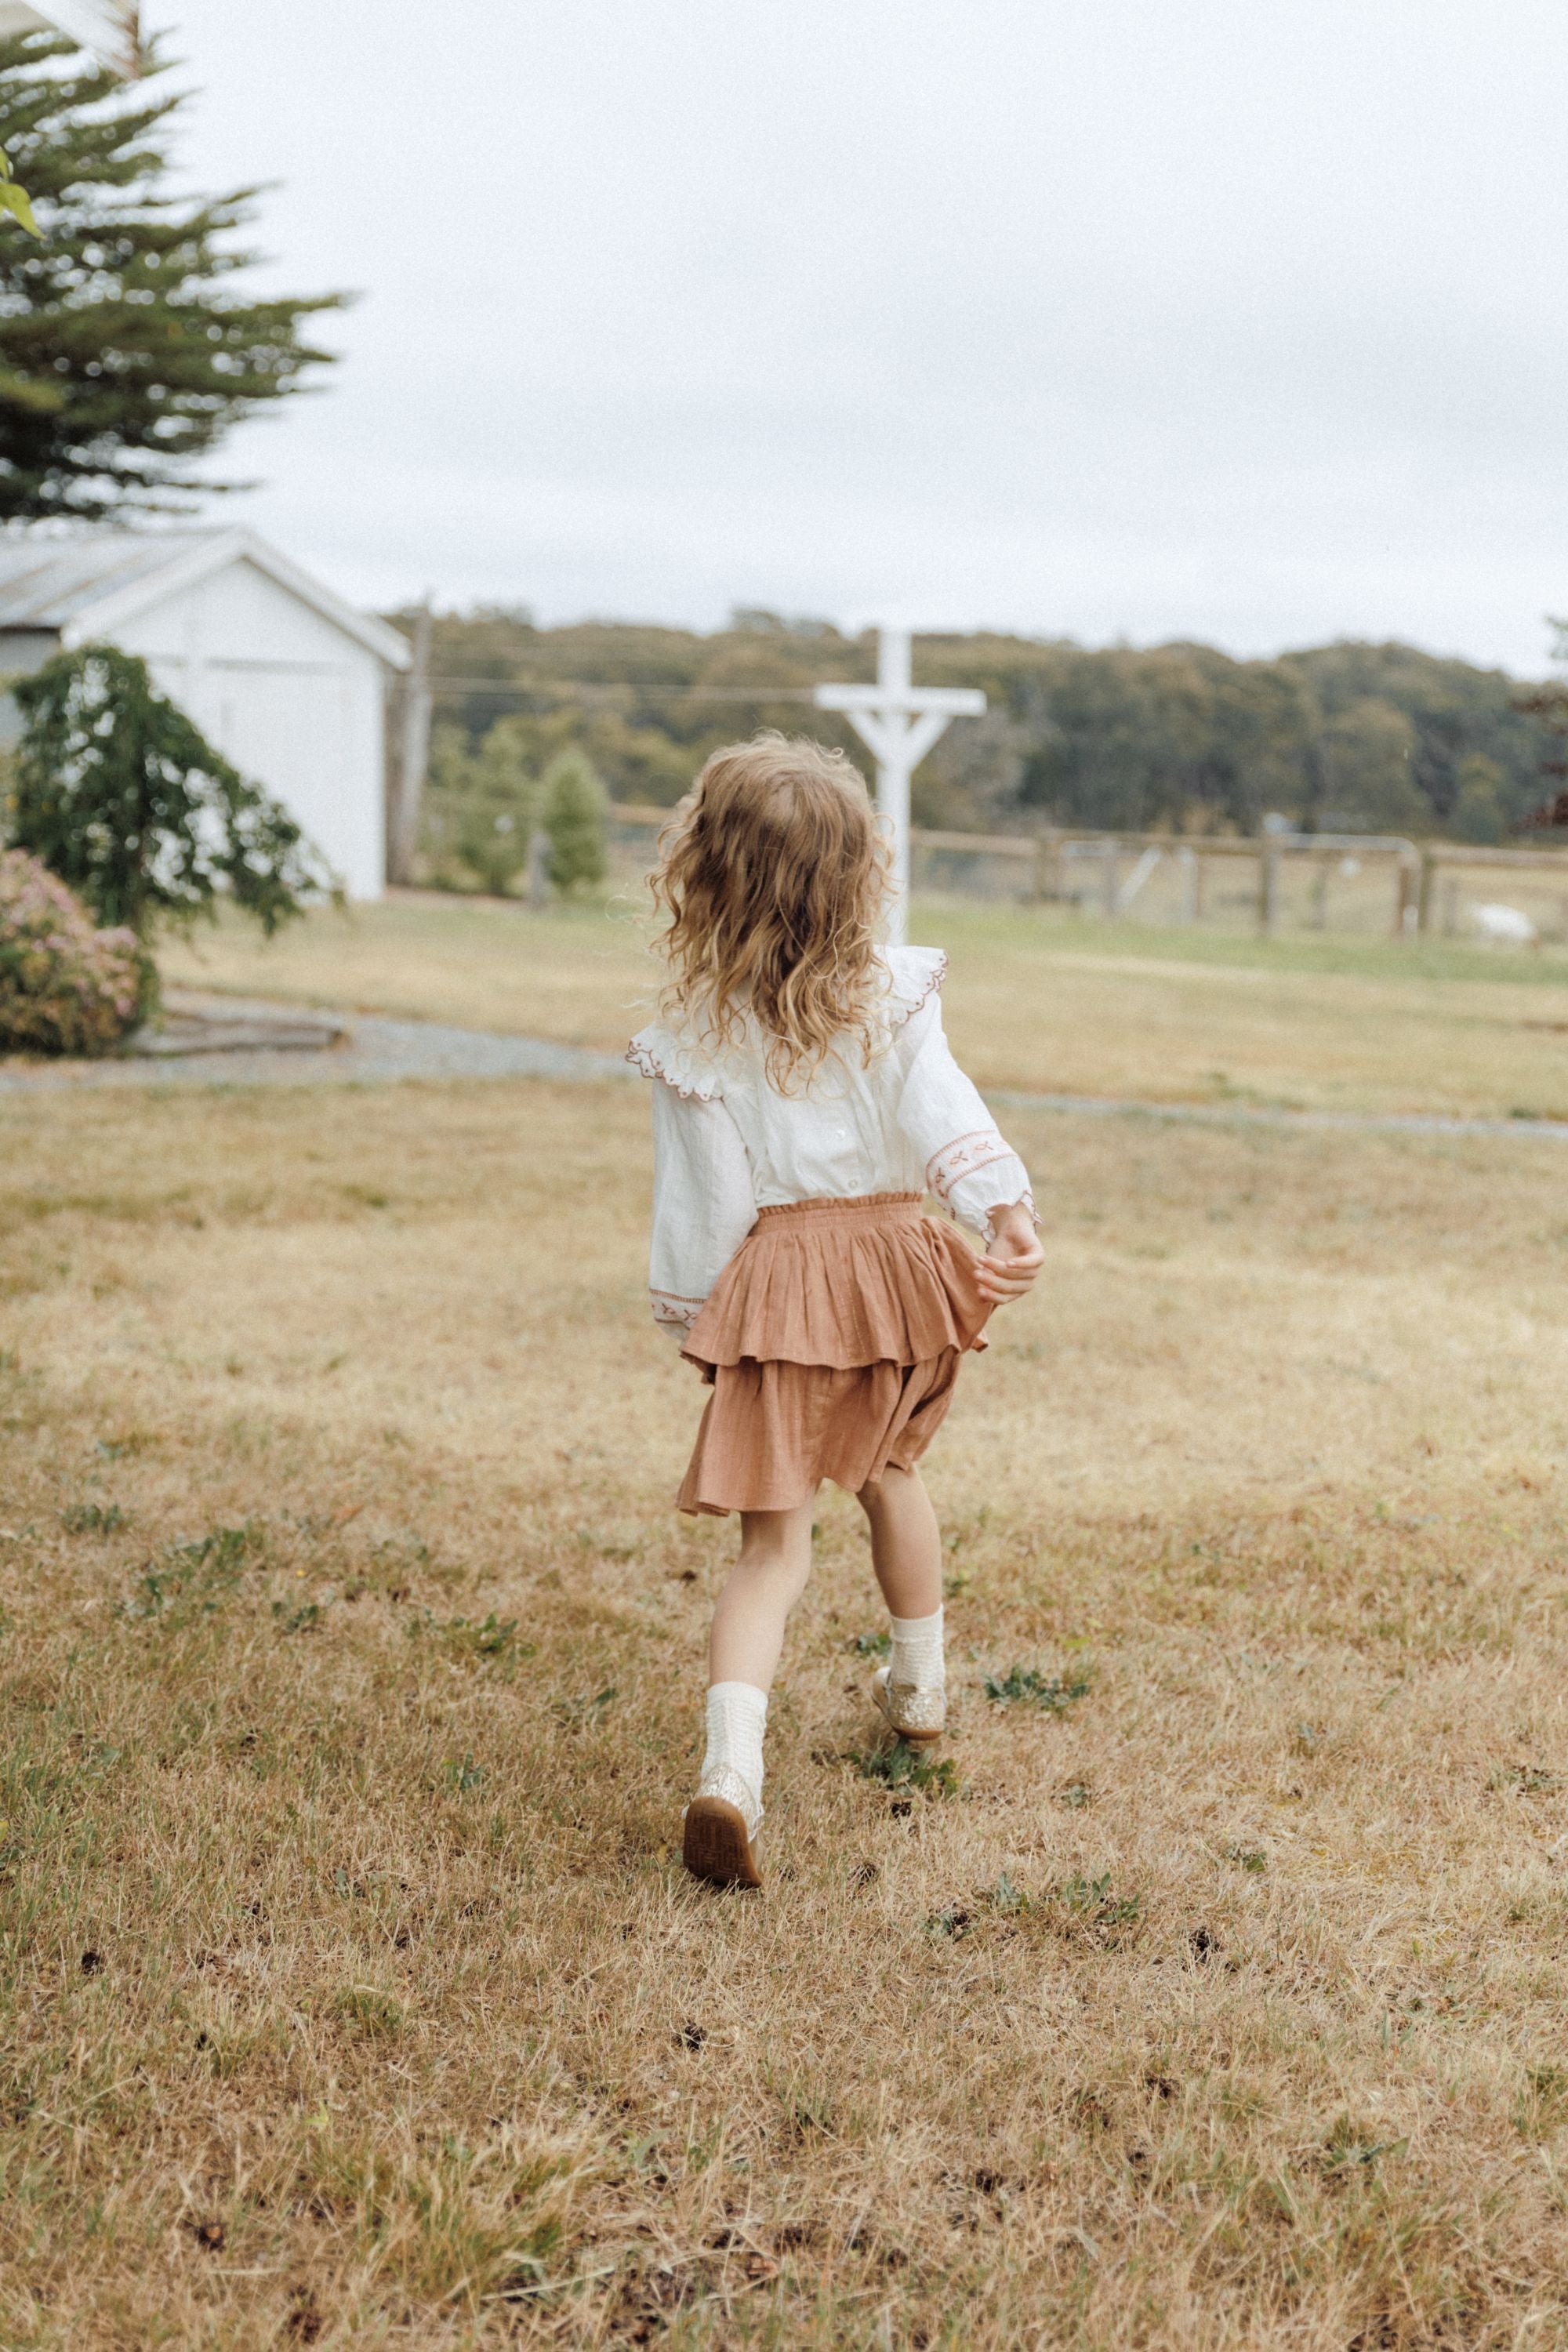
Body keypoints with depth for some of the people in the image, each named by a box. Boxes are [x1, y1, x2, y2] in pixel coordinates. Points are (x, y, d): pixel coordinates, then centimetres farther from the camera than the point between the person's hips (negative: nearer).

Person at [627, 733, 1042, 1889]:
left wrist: (688, 1314, 6)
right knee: (888, 1470, 28)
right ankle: (922, 1685, 46)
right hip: (892, 1255, 2)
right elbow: (943, 1109, -19)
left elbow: (701, 1198, -5)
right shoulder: (894, 995, -5)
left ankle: (733, 1765, -22)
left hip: (776, 1279, -2)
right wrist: (1007, 1211, -27)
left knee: (776, 1534, -2)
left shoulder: (697, 1036, -9)